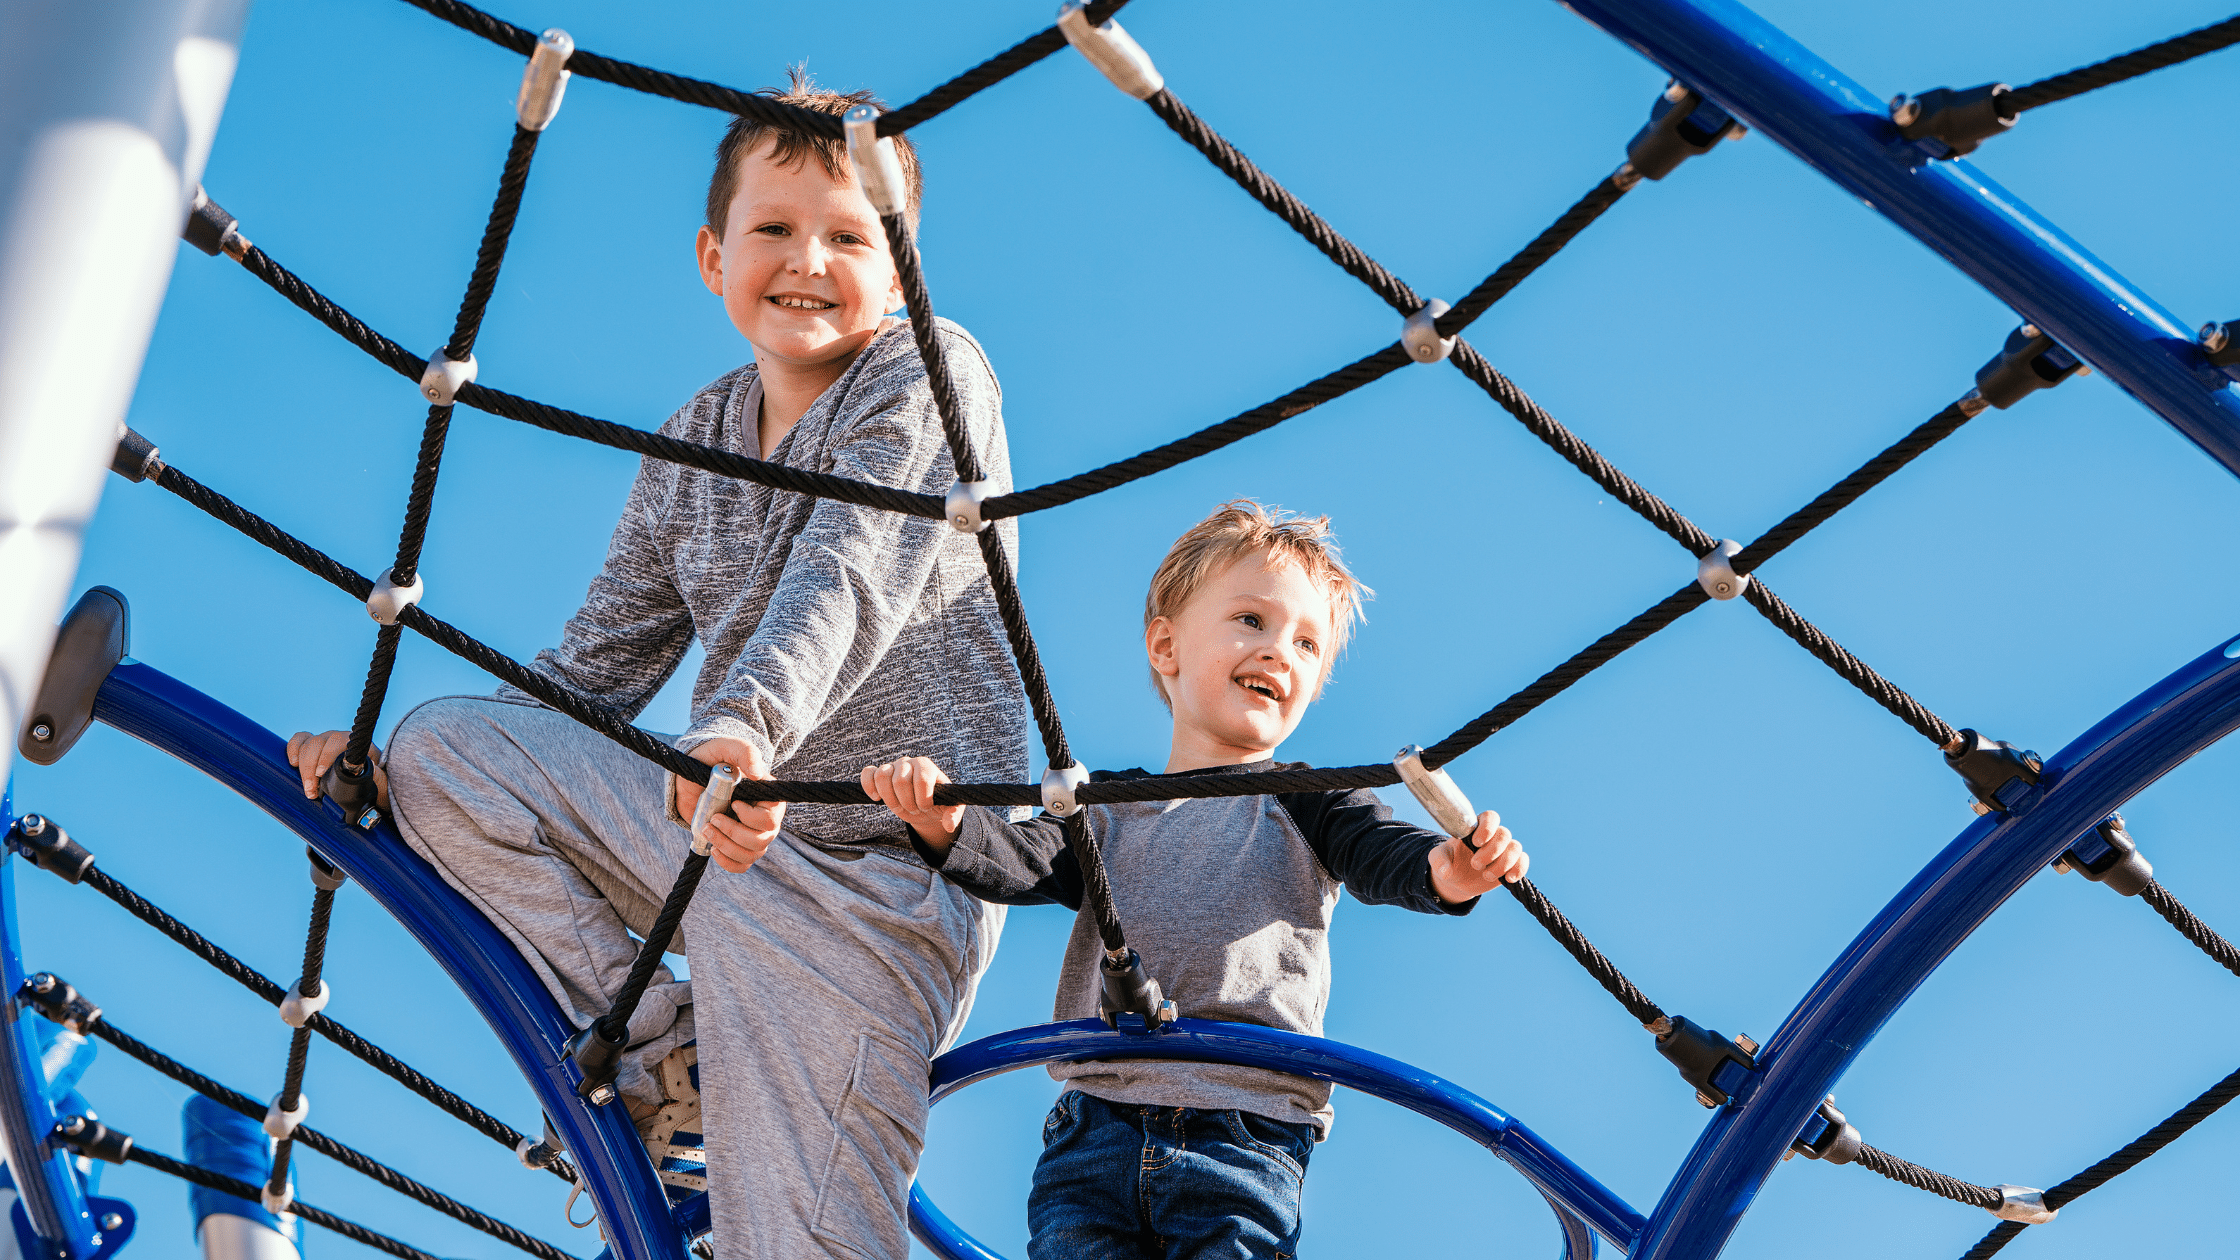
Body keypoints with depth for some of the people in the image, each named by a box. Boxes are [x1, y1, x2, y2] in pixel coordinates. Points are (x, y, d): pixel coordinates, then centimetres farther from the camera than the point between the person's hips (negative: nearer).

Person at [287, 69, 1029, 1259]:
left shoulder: (931, 376, -8)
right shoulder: (694, 441, 11)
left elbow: (850, 576, -25)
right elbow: (602, 658, 12)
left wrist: (744, 725, -44)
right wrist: (383, 762, 2)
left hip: (869, 876, -6)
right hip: (709, 822, 6)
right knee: (443, 751, -8)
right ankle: (662, 1051, -4)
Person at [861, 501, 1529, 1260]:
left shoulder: (1310, 802, 11)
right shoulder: (1110, 806, 17)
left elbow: (1379, 853, -8)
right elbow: (1025, 862, 2)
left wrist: (1443, 869, -32)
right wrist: (944, 822, -20)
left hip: (1246, 1143, -2)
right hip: (1095, 1129, 2)